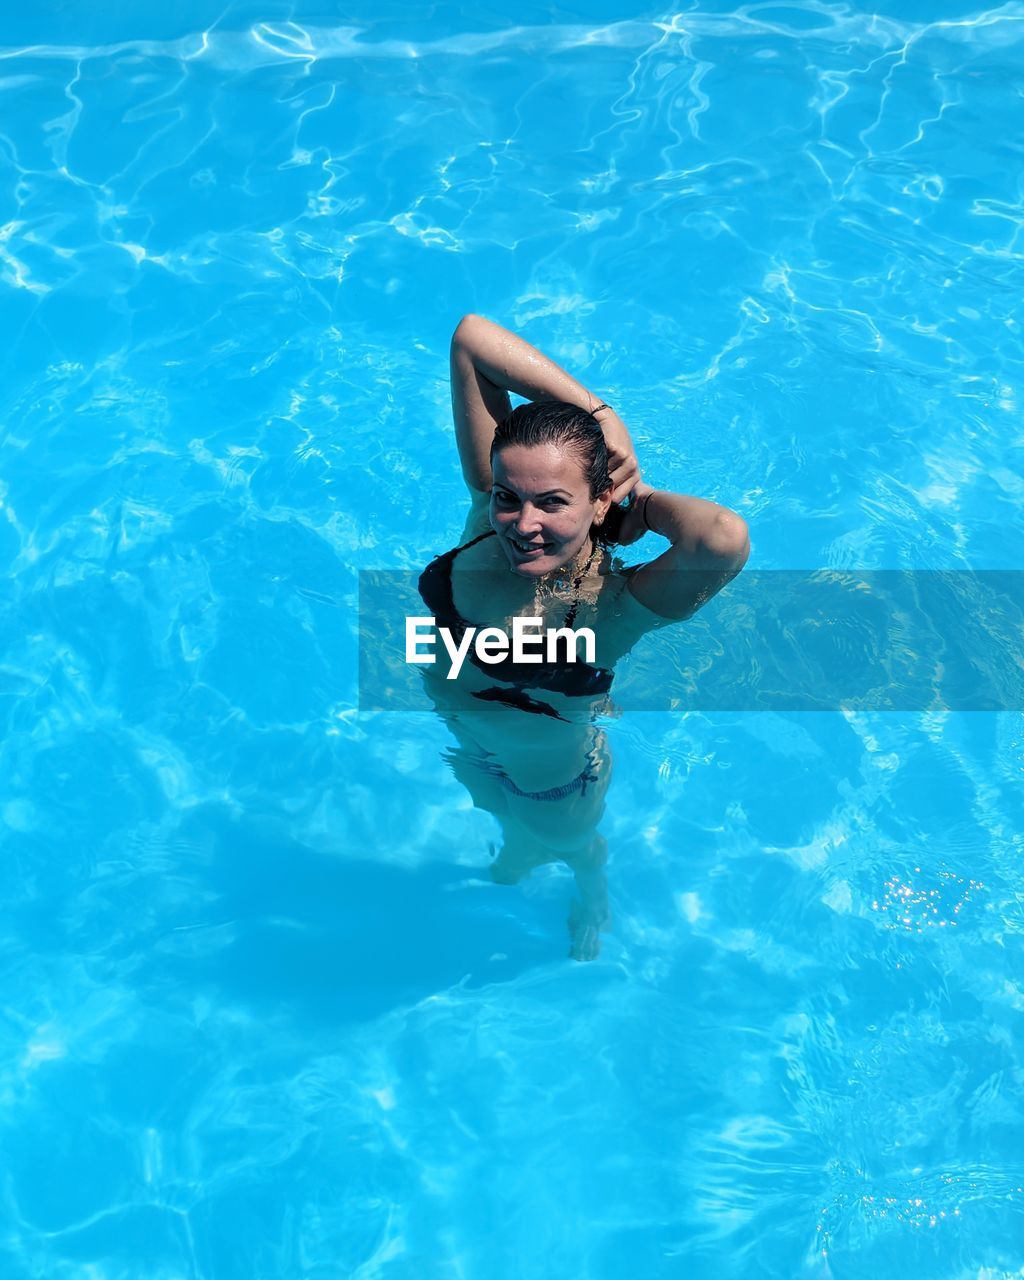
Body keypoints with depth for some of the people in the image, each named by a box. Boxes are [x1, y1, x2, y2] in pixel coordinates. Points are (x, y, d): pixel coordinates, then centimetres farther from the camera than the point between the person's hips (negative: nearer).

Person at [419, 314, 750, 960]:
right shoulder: (491, 512, -30)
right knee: (506, 822, 38)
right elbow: (471, 337, -32)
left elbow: (727, 539, -64)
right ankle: (521, 853, 76)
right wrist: (598, 413, -37)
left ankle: (594, 897, 70)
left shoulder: (611, 605, -43)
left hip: (552, 783, -3)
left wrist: (646, 502, -43)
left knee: (571, 846, 33)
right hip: (462, 746, 4)